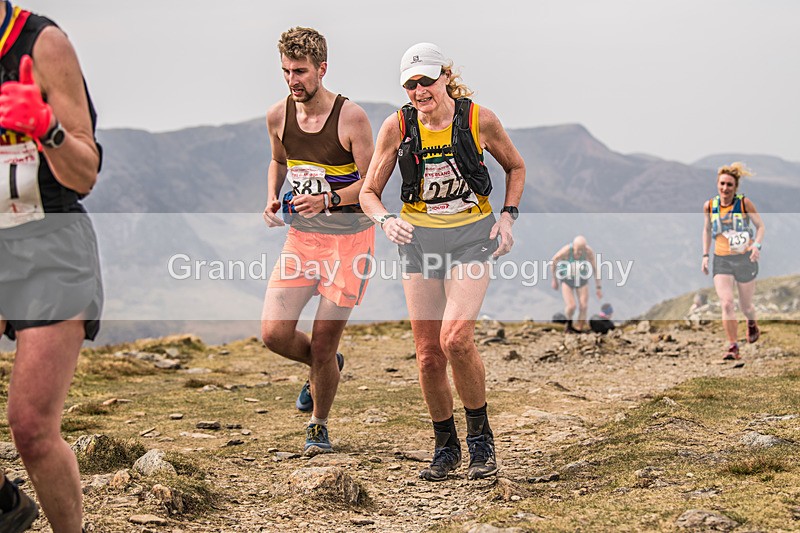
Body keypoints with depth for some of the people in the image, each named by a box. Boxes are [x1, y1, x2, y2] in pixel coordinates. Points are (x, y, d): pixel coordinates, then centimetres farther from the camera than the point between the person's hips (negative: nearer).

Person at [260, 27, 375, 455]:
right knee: (274, 333, -7)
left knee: (323, 343, -2)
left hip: (348, 238, -4)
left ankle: (319, 426, 22)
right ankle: (324, 368, 27)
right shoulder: (278, 116, 0)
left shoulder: (351, 118, -15)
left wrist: (328, 200, -27)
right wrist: (272, 198, 1)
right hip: (300, 236, 5)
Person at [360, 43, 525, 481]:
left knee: (456, 338, -22)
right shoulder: (397, 126, -5)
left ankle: (480, 437, -1)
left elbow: (515, 167, 11)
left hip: (471, 236, -2)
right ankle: (445, 447, 21)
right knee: (428, 355, 1)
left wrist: (508, 216, -2)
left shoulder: (479, 119, -7)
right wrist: (386, 220, -19)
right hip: (419, 241, 2)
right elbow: (369, 191, 2)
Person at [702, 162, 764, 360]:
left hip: (745, 259, -1)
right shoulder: (709, 206, -1)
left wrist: (757, 245, -18)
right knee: (726, 303, -16)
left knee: (746, 305, 10)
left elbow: (760, 226, -1)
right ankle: (733, 347, -8)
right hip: (721, 260, 1)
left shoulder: (744, 203, -8)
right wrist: (705, 256, 9)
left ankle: (752, 324, 47)